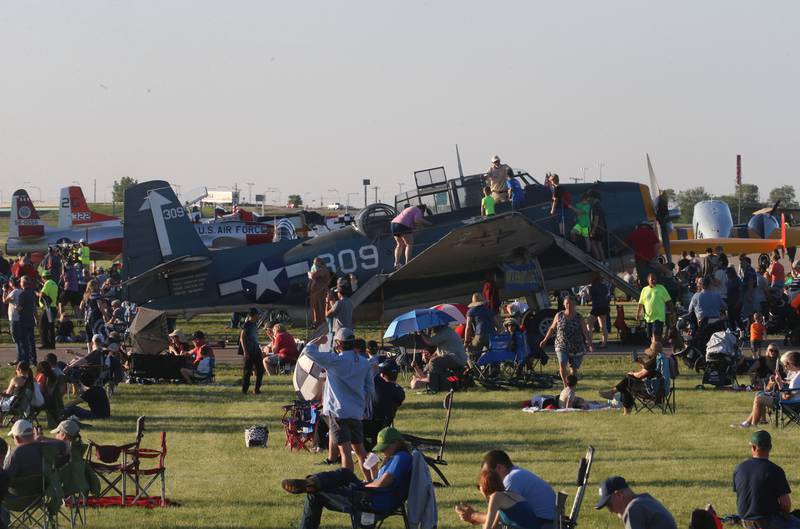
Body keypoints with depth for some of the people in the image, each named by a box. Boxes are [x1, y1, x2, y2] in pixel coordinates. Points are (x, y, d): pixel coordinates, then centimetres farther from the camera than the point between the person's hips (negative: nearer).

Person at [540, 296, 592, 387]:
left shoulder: (579, 317, -4)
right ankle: (565, 385, -13)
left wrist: (590, 344, -14)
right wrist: (545, 340, 16)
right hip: (562, 346, 0)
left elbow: (585, 332, -4)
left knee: (573, 368, 7)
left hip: (576, 348, 0)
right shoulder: (559, 316, 0)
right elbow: (552, 328, 13)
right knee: (562, 364, -21)